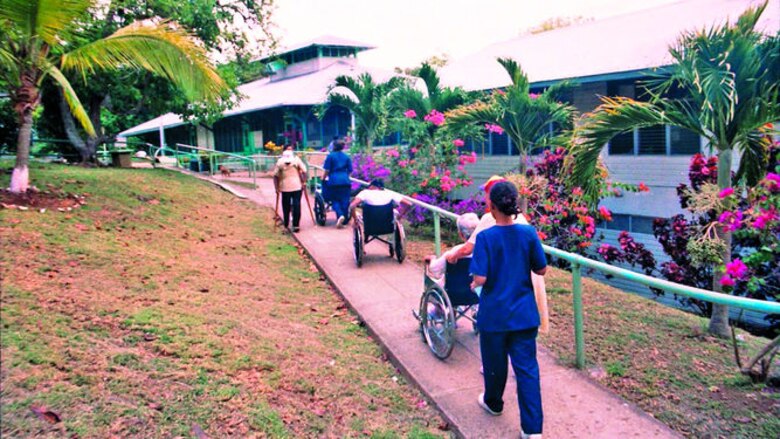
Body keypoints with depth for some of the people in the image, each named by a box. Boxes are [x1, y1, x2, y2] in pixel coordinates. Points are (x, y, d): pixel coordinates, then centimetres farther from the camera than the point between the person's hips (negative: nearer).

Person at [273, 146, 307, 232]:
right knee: (296, 206, 1)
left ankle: (286, 225, 18)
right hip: (297, 187, -1)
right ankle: (296, 225, 0)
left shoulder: (280, 161, -1)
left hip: (285, 187, 1)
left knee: (286, 207, 11)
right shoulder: (296, 159, -3)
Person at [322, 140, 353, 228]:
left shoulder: (330, 156, 1)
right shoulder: (347, 157, 11)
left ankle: (340, 215, -19)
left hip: (334, 181, -3)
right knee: (345, 200, 6)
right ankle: (345, 220, 5)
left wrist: (323, 178, 11)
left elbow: (327, 170, -3)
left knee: (335, 200, 5)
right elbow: (350, 170, 12)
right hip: (345, 181, 3)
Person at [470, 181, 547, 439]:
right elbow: (542, 270, 2)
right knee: (527, 368, 6)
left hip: (494, 314, -2)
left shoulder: (485, 237, -15)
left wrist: (474, 284, 3)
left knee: (495, 363, 19)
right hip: (524, 313, 2)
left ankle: (493, 403, 43)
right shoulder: (529, 233, -6)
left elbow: (480, 278, -19)